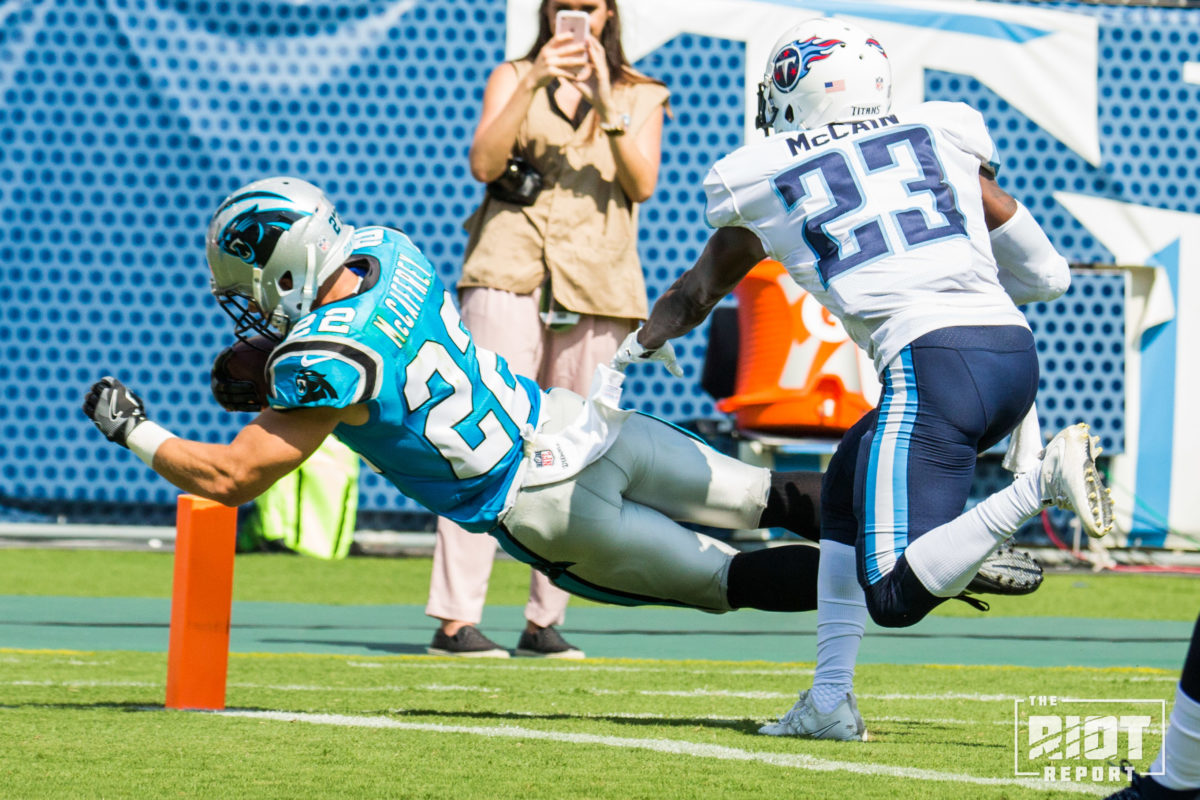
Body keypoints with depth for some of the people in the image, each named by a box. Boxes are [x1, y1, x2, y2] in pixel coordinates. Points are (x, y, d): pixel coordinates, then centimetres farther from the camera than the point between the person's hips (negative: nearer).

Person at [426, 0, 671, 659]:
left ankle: (544, 622, 7)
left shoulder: (639, 96, 14)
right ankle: (455, 619, -16)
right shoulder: (511, 78, 12)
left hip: (596, 284, 2)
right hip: (511, 278, -2)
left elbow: (642, 184, -1)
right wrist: (533, 84, -14)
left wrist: (605, 104, -13)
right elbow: (483, 163, -4)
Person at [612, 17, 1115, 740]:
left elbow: (697, 293, 35)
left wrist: (643, 343, 55)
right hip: (1016, 350, 6)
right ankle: (831, 701, 20)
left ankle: (1039, 485, -29)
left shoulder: (762, 180, 15)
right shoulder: (944, 135, 20)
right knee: (848, 486, 26)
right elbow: (1045, 273, 25)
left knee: (895, 596, -9)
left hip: (933, 361, -6)